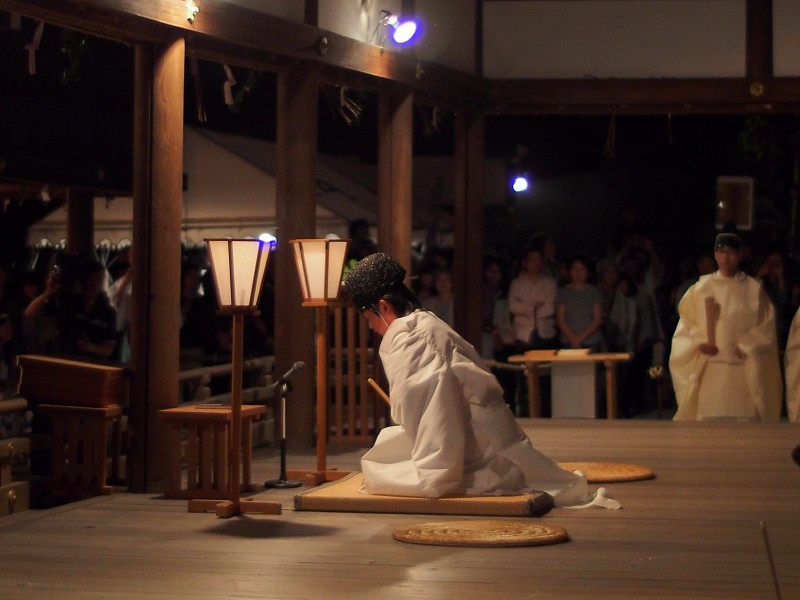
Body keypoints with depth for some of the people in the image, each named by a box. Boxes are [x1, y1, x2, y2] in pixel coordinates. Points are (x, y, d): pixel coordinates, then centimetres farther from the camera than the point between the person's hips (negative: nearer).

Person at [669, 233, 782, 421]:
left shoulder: (754, 289, 6)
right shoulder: (701, 287, 7)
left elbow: (767, 325, 4)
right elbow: (686, 323, 7)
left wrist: (745, 346, -8)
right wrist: (700, 343, -10)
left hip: (743, 370, 0)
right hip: (709, 368, 1)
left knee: (744, 420, -6)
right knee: (709, 418, -5)